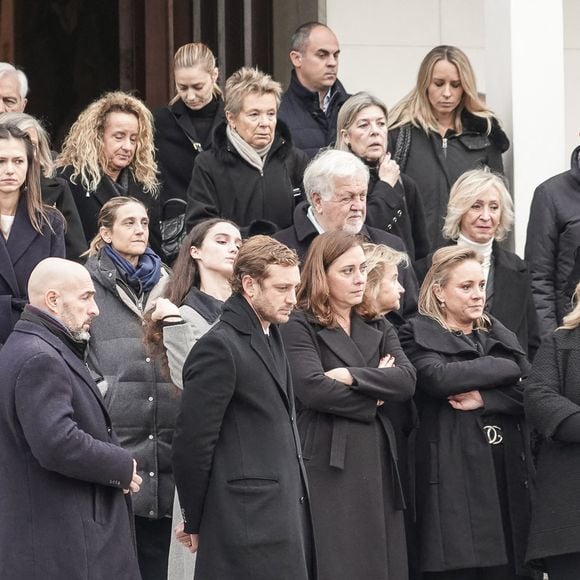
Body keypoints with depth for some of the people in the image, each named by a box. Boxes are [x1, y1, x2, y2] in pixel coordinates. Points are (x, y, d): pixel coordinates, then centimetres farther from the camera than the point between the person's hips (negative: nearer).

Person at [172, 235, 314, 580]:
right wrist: (196, 524, -4)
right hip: (250, 523, -9)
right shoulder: (219, 347, -13)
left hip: (288, 513, 9)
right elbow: (192, 442, -12)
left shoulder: (272, 336, 16)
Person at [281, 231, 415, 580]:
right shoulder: (300, 328, -2)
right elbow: (312, 388, -18)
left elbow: (407, 380, 1)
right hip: (330, 467, -6)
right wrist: (375, 395, -5)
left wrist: (352, 377, -12)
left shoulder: (379, 329, 18)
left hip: (378, 463, 6)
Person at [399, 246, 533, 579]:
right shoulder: (418, 336, 3)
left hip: (508, 474, 4)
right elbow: (439, 378, -17)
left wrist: (485, 399, -10)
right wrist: (505, 368, -4)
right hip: (453, 474, -4)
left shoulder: (501, 336, 19)